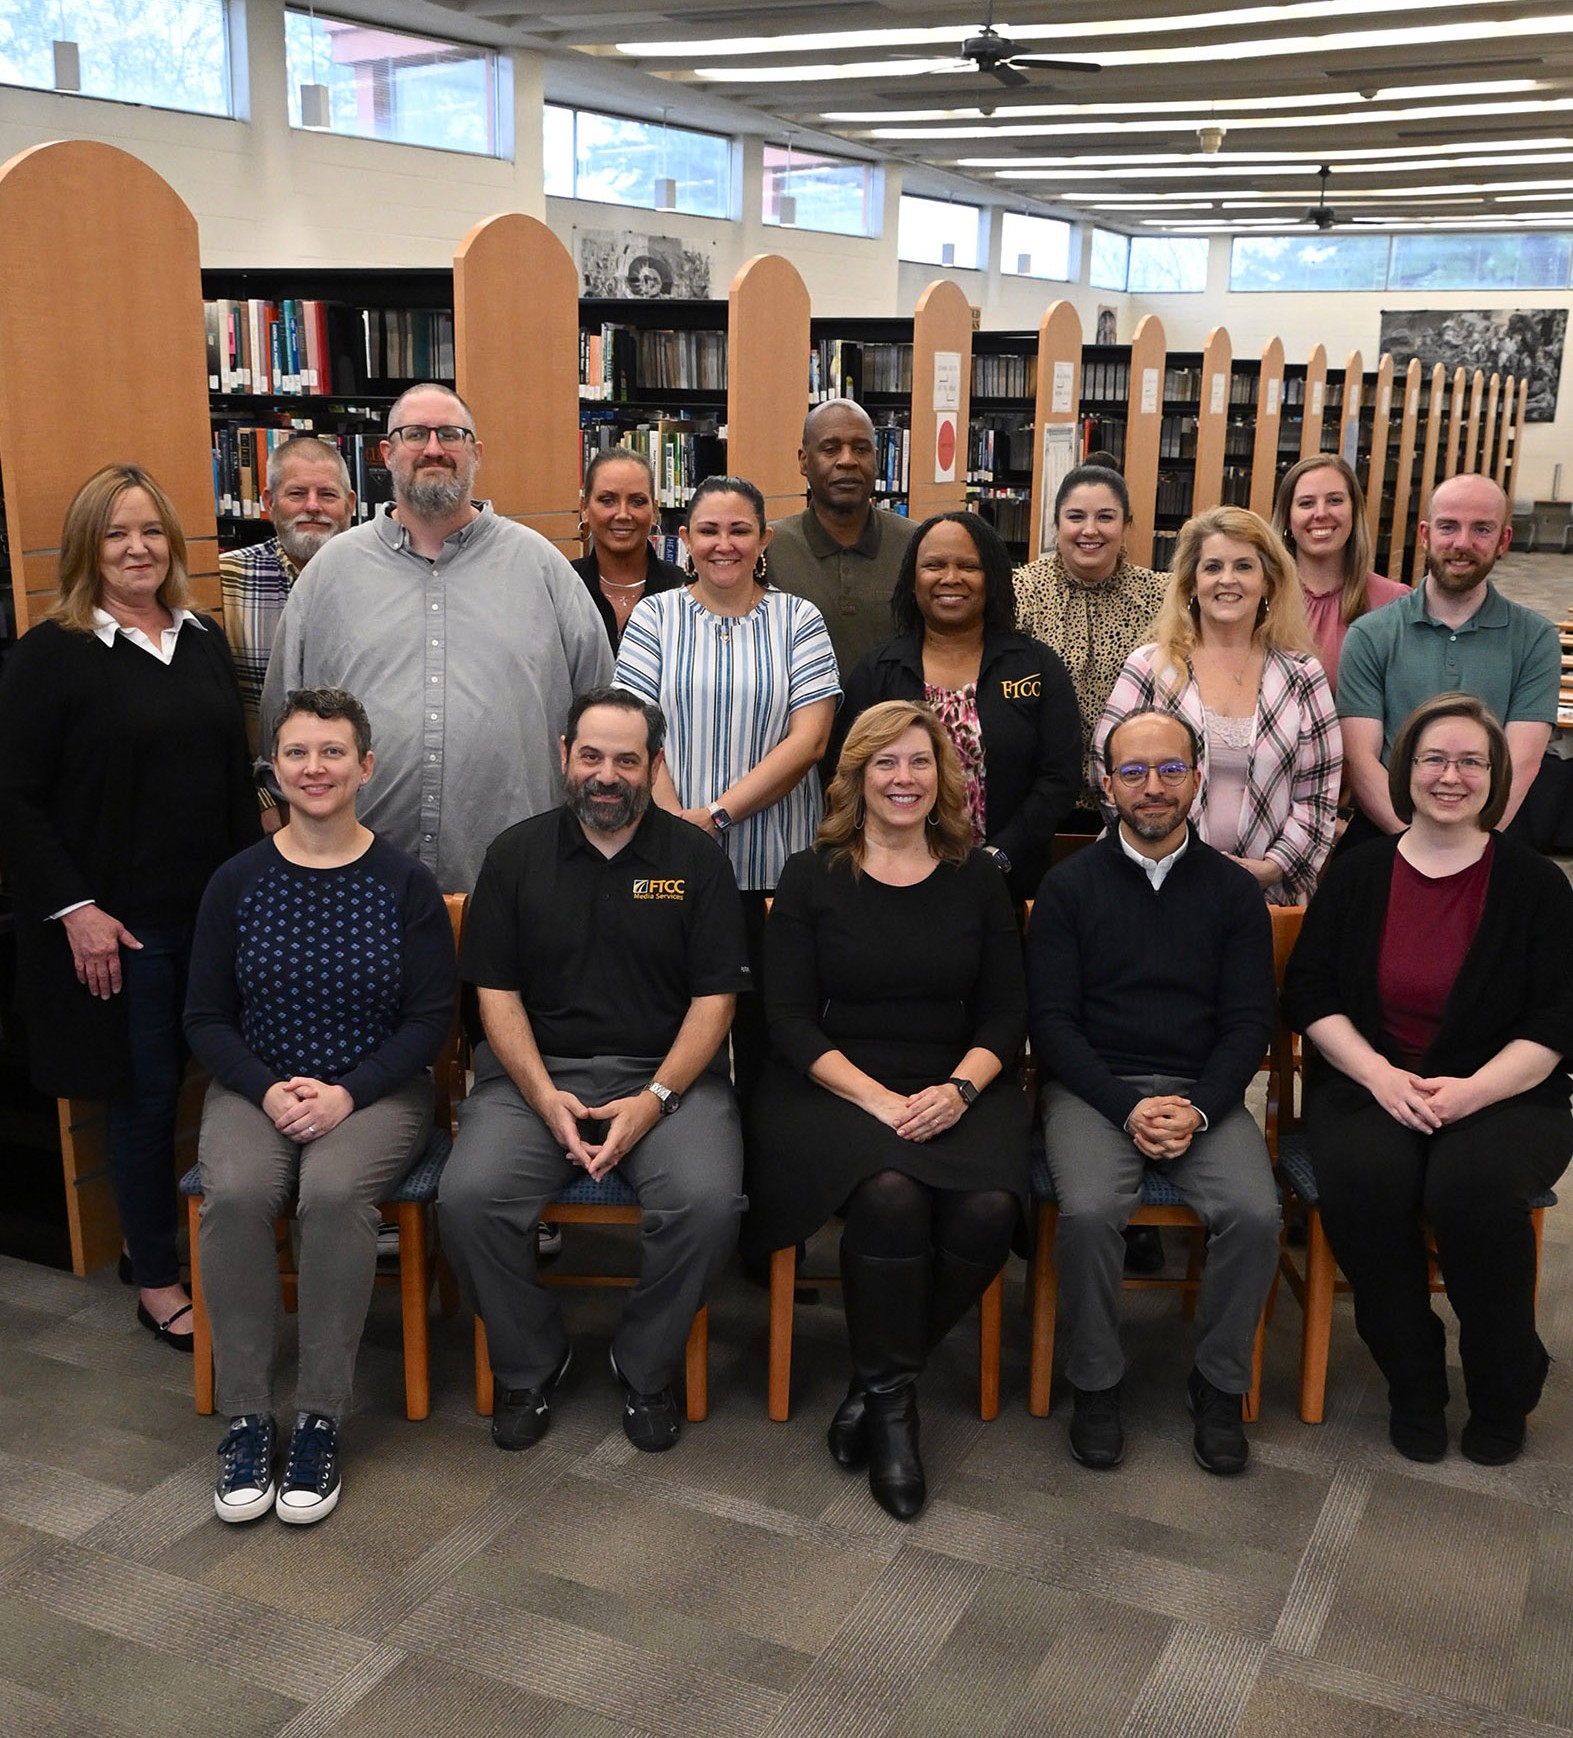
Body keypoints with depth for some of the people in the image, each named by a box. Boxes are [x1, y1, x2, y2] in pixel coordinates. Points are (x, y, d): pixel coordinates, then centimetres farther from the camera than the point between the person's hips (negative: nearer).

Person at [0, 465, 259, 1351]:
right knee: (146, 1095, 4)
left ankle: (160, 1245, 26)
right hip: (119, 926, -5)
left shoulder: (205, 642, 11)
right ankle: (156, 1278, 21)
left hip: (216, 913, 5)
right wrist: (73, 910, -13)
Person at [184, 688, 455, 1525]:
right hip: (256, 1087, 2)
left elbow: (430, 1018, -2)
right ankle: (245, 1418, -16)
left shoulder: (404, 883, -1)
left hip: (374, 1090, -2)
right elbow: (205, 1017, 7)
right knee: (234, 1193, -30)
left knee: (335, 1192, -33)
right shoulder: (237, 881, 5)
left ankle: (320, 1420, -18)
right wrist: (267, 1089, -11)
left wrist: (347, 1094, -15)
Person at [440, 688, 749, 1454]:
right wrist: (545, 1098, -11)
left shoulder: (695, 858, 5)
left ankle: (645, 1369, 0)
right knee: (469, 1199, -25)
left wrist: (655, 1099, -13)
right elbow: (497, 992, 4)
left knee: (709, 1202, -28)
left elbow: (714, 996, 1)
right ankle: (530, 1365, 2)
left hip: (665, 1073, -1)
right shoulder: (517, 854, 8)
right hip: (537, 1071, 1)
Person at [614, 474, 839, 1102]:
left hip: (772, 867, 0)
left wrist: (717, 814, -13)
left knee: (765, 1030, 4)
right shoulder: (654, 616, 8)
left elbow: (808, 740, -4)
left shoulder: (797, 620, 6)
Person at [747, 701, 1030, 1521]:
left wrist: (958, 1089, -12)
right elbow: (790, 1021, -1)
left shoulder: (977, 881, 12)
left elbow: (1005, 1014, 9)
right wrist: (878, 1098, -15)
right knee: (889, 1193, -34)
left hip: (955, 1091, 2)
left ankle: (877, 1386, -6)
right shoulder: (811, 877, 6)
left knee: (988, 1208, -29)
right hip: (833, 1087, -2)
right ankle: (891, 1400, -11)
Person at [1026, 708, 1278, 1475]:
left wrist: (1198, 1110, -13)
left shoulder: (1233, 890, 9)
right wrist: (1128, 1109, -14)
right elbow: (1052, 1019, -1)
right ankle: (1094, 1384, -6)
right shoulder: (1069, 886, 5)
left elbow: (1249, 1021, 5)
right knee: (1089, 1209, -30)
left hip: (1204, 1093, 2)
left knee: (1255, 1212, -25)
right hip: (1093, 1087, -1)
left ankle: (1219, 1384, -1)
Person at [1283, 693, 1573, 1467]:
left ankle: (1504, 1388, -4)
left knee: (1473, 1186, -33)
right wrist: (1379, 1074, -12)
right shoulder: (1358, 874, 9)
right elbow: (1308, 994, 5)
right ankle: (1412, 1381, -7)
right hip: (1370, 1086, 2)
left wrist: (1471, 1090, -17)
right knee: (1363, 1178, -31)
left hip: (1504, 1094, -1)